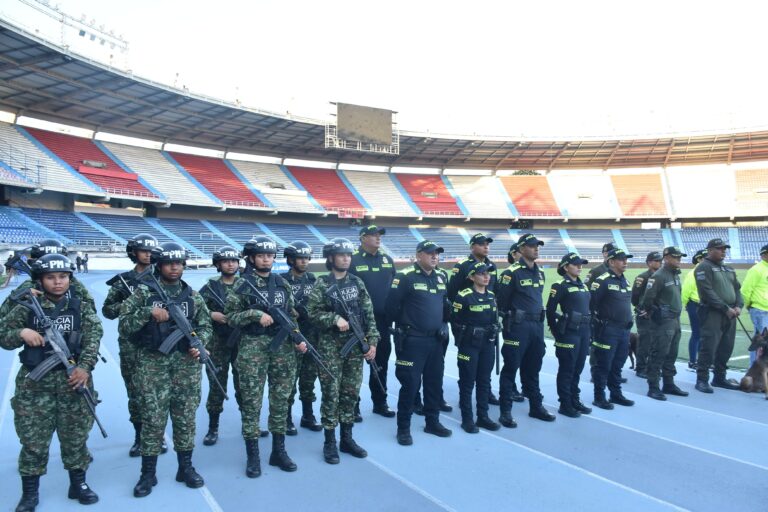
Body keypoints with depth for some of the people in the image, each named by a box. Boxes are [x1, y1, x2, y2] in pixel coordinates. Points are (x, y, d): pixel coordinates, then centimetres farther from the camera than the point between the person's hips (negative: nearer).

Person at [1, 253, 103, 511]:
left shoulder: (80, 307, 2)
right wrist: (21, 332, -16)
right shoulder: (26, 307, 1)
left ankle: (78, 483, 26)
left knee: (76, 435, 9)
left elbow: (93, 338, -6)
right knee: (33, 438, 6)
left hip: (73, 378, 1)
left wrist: (85, 366, -20)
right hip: (34, 382, 0)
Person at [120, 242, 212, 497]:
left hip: (186, 363, 3)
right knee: (153, 418, 2)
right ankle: (148, 474, 17)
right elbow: (123, 326, -5)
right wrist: (148, 311, -19)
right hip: (152, 363, -2)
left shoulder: (192, 295, 8)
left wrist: (199, 344, -6)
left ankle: (186, 468, 22)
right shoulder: (143, 291, -1)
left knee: (185, 417, 8)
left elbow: (205, 325, 12)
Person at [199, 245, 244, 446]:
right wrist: (212, 315, -16)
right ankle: (213, 428, 18)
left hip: (243, 342, 2)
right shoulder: (210, 286, -1)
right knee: (217, 385, 5)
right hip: (218, 343, -1)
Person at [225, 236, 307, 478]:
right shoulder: (241, 284, -3)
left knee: (281, 399, 9)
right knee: (251, 401, 2)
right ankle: (252, 456, 14)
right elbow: (231, 316, -3)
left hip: (283, 347, 4)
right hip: (252, 348, -4)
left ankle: (278, 451, 22)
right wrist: (256, 314, -17)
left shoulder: (282, 284, 10)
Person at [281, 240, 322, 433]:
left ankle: (308, 416, 25)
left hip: (311, 336, 5)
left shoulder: (312, 279, 10)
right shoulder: (282, 280, -6)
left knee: (309, 377, 12)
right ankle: (287, 419, 14)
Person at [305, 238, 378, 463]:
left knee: (351, 393, 10)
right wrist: (335, 319, -21)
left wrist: (372, 341, 1)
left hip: (356, 345, 4)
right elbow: (313, 312, -8)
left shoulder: (357, 283, 8)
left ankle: (347, 438, 23)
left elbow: (369, 314, 7)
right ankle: (330, 442, 13)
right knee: (331, 394, 1)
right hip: (330, 346, -4)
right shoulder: (322, 284, -3)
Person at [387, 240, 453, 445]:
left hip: (435, 340, 7)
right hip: (412, 341, -7)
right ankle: (403, 428, 12)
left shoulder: (441, 278, 11)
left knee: (435, 382, 15)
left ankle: (432, 422, 30)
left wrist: (444, 325, 16)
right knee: (410, 384, -2)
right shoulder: (405, 277, -13)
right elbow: (392, 306, -12)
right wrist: (396, 328, -5)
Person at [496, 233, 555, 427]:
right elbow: (501, 300, -10)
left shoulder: (540, 273, 12)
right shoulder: (511, 273, -12)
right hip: (518, 327, -7)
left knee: (532, 368, 17)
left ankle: (536, 406, 28)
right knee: (511, 368, -1)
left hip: (537, 326, 7)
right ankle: (505, 411, 5)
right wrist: (510, 318, -2)